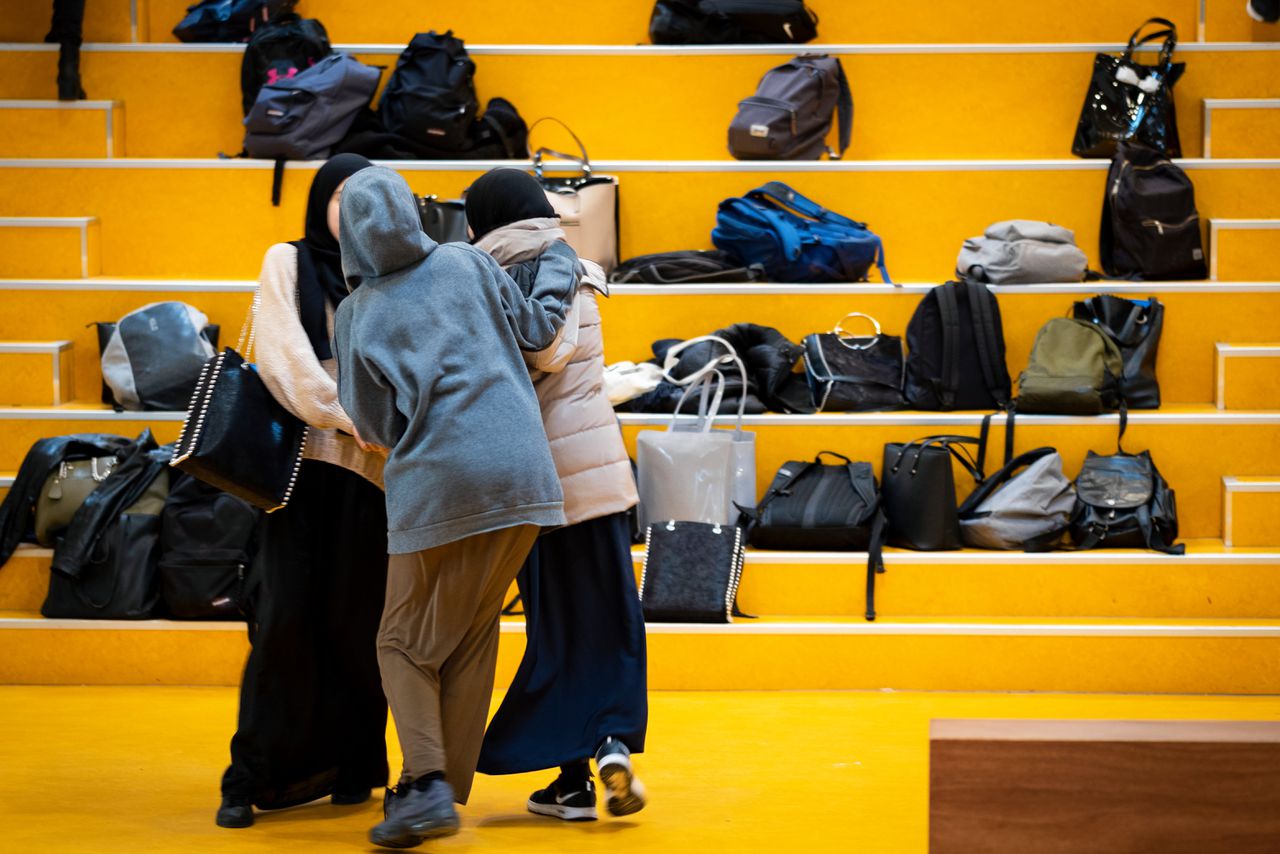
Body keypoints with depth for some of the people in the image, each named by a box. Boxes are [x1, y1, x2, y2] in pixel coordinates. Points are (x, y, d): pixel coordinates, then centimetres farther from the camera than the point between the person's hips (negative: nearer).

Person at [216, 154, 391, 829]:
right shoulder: (288, 265, 7)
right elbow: (290, 364, -5)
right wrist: (359, 420, -17)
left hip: (371, 471, 2)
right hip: (303, 461, -2)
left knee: (355, 621, -2)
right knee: (288, 615, -7)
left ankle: (349, 766, 9)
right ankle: (256, 776, -1)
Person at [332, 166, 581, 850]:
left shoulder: (356, 314, 3)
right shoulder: (465, 263, 6)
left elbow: (373, 424, 8)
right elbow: (538, 330, 17)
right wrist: (560, 265, 33)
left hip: (436, 487, -3)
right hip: (521, 478, 3)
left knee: (406, 643, 9)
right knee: (472, 637, 15)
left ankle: (427, 784, -10)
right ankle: (449, 788, 17)